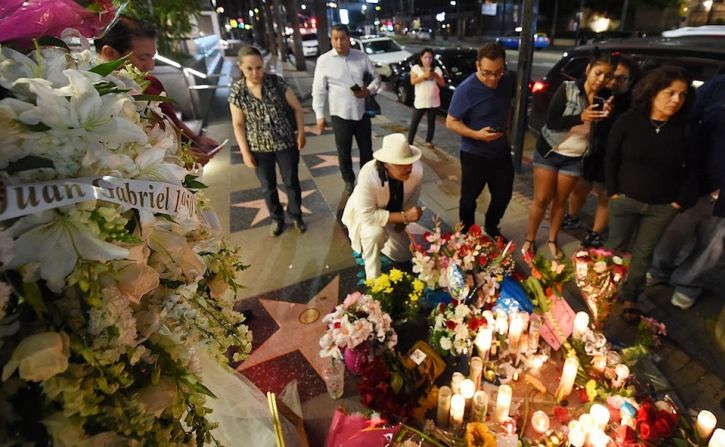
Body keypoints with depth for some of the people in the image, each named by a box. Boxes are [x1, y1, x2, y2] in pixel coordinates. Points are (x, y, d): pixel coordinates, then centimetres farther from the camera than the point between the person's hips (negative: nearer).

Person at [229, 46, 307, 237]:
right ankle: (277, 218, 37)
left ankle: (296, 215, 34)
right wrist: (245, 152, -4)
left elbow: (297, 108, -2)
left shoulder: (276, 81, -11)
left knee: (292, 182, 12)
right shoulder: (236, 91, -8)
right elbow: (238, 124, -3)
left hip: (286, 143, 0)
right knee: (268, 187, 14)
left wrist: (301, 133, -5)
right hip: (259, 148, 1)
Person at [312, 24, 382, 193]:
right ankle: (349, 181, 33)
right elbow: (318, 91, -3)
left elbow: (376, 77, 10)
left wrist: (369, 91, -11)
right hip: (340, 114, -2)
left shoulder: (361, 57, 1)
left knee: (366, 149, 14)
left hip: (362, 112, 2)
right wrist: (320, 116, -4)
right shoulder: (324, 60, -5)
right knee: (344, 152, 11)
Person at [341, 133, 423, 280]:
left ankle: (372, 243, 35)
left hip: (392, 213, 5)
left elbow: (413, 195, -7)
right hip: (364, 213, -5)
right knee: (375, 233, -37)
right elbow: (368, 215, -37)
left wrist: (403, 219, -15)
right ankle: (373, 279, -12)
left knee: (404, 256, 11)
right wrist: (404, 217, -39)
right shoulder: (368, 175, -41)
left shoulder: (417, 169, -28)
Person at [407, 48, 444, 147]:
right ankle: (409, 142, 1)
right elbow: (413, 81, -12)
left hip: (433, 101, 3)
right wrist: (425, 75, -23)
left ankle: (428, 141, 24)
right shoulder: (416, 68, 1)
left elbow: (442, 83, 2)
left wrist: (435, 76, -16)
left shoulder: (437, 69, 7)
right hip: (420, 101, -3)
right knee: (414, 122, -3)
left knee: (431, 122, 10)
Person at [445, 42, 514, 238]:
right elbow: (451, 122, -18)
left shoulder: (507, 81, -3)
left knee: (503, 196, 17)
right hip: (474, 155, -5)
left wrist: (506, 128, 6)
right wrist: (476, 134, -30)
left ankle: (491, 228, 42)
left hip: (501, 152, 6)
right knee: (469, 198, 11)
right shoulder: (466, 90, -22)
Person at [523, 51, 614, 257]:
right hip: (549, 152, -3)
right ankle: (529, 239, 17)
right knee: (541, 200, 1)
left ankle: (552, 240, 28)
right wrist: (581, 118, -28)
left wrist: (605, 117, -17)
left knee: (560, 201, 11)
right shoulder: (568, 89, -10)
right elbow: (551, 122, -17)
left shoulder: (603, 100, 0)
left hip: (574, 159, 3)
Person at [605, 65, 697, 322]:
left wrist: (681, 200, -4)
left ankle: (630, 298, 27)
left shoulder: (686, 128, -5)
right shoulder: (629, 121, -8)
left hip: (662, 206, 1)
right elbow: (611, 158, -2)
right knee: (616, 246, 9)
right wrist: (613, 191, -6)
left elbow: (692, 168, 3)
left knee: (643, 253, 11)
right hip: (624, 199, -1)